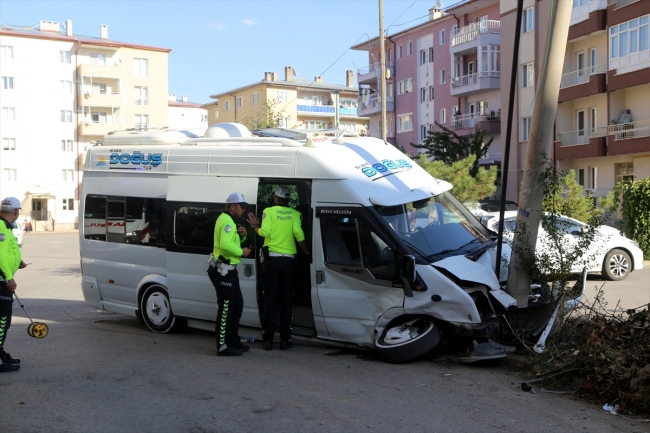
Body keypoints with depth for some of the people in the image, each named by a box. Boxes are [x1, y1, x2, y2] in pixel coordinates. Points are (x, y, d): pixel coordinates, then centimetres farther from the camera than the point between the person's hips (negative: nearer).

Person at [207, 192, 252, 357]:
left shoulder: (228, 220, 18)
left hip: (227, 270, 11)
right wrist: (241, 252, -18)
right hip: (223, 270, -11)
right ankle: (223, 346, -6)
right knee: (226, 308, -9)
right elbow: (225, 244, -30)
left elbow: (232, 241, 23)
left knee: (237, 304, 16)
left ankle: (233, 341, 23)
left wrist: (242, 236, 4)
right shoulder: (226, 221, -16)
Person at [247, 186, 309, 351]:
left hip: (271, 259, -1)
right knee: (287, 300, 7)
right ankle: (285, 340, 8)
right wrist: (307, 252, 4)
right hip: (288, 260, 1)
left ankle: (268, 339, 2)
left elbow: (264, 232, -11)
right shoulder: (295, 214, 2)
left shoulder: (268, 211, -2)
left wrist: (254, 226, 10)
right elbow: (299, 234, -10)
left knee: (270, 299, 2)